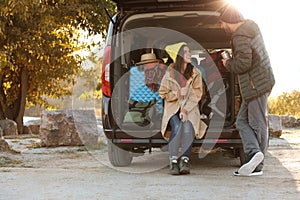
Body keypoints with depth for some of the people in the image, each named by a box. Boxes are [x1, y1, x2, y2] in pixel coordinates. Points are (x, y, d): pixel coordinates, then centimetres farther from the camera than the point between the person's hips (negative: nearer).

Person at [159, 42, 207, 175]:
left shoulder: (195, 74, 3)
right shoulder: (170, 73, 1)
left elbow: (196, 95, -2)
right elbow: (162, 93, 5)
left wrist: (186, 110, -15)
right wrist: (178, 93, -11)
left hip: (190, 108, 1)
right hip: (173, 107, -1)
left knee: (187, 127, -31)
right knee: (176, 127, -31)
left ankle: (185, 160, -25)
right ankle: (173, 161, -28)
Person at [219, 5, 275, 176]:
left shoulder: (240, 37, -17)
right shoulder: (250, 25, 13)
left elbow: (243, 63, -25)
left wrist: (228, 64, -6)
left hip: (256, 85, -10)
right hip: (260, 82, 10)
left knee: (258, 124, -6)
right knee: (243, 121, 8)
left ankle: (258, 167, -4)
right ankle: (254, 152, -4)